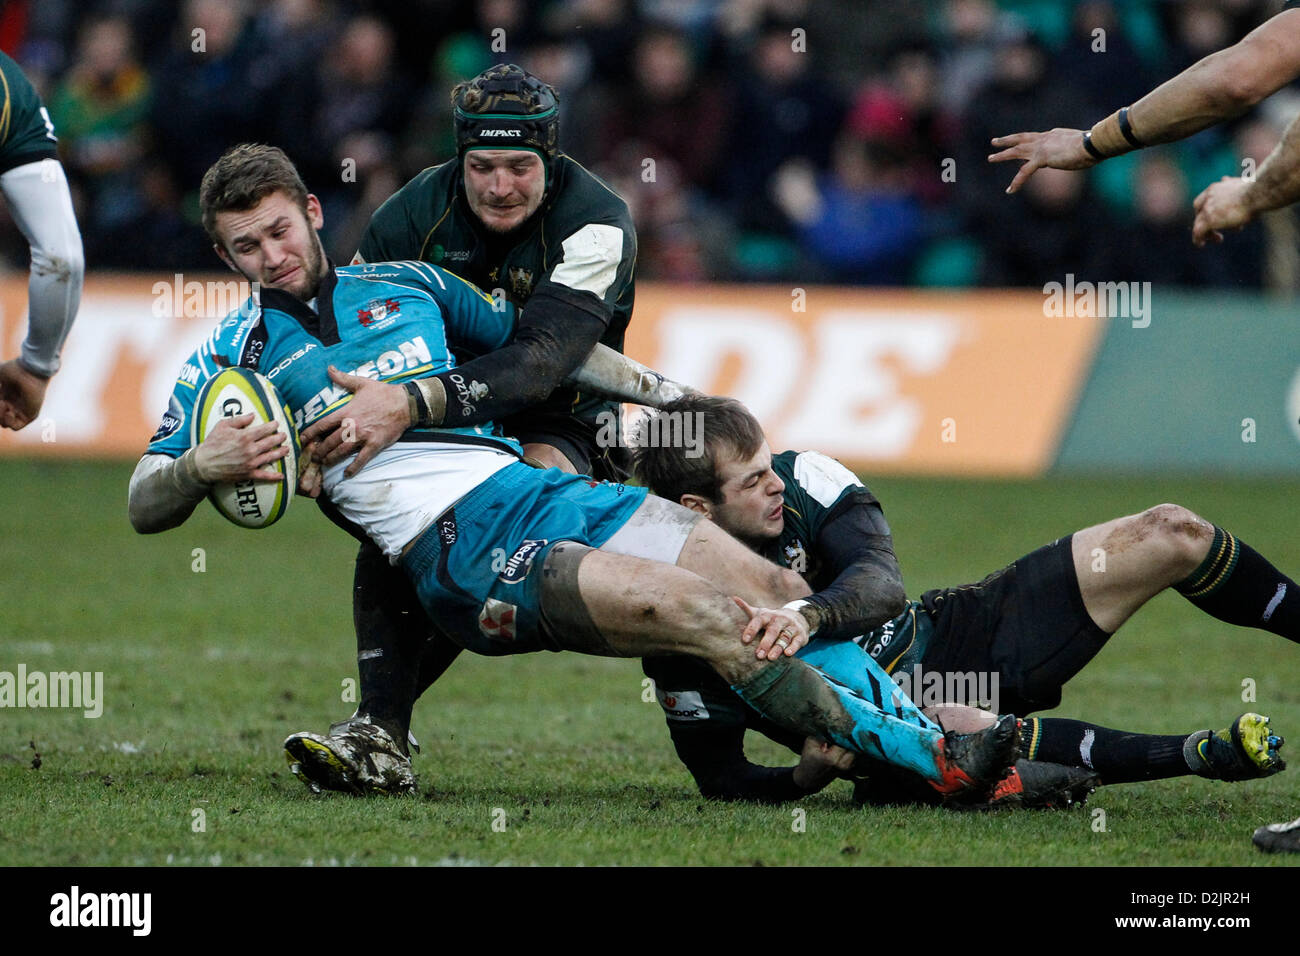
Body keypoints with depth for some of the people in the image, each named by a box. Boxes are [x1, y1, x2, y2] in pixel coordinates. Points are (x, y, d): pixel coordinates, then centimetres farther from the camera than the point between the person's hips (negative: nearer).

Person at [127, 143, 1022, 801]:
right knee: (702, 612, -26)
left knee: (774, 591, -13)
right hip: (460, 548, -6)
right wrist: (202, 464, -16)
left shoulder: (405, 283, 20)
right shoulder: (235, 353, 9)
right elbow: (145, 505, 6)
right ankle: (930, 755, -28)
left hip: (536, 484, 6)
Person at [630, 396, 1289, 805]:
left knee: (1170, 536, -4)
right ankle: (1208, 756, -32)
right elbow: (721, 780, -10)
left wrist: (808, 616, -45)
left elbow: (881, 583, -23)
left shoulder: (800, 479, -10)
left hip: (950, 634, 5)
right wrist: (806, 775, -32)